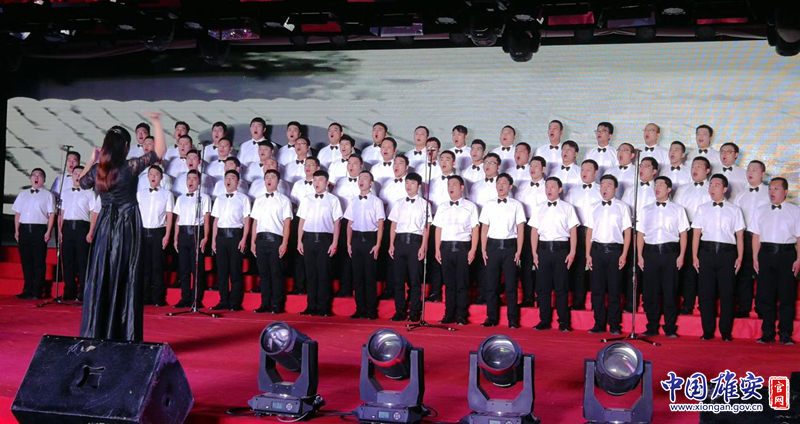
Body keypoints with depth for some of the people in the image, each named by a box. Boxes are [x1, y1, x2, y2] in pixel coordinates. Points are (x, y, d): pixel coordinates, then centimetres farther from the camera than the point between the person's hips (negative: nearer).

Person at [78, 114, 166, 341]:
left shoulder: (96, 170, -1)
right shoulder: (130, 167, -12)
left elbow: (82, 183, 21)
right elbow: (160, 151, -7)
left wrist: (91, 160, 26)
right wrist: (156, 123, -1)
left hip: (105, 225, 4)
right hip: (127, 224, -4)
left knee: (101, 277, 9)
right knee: (126, 278, 1)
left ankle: (96, 333, 13)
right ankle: (123, 335, 4)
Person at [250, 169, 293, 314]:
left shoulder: (284, 200, 2)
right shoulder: (258, 200, 16)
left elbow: (287, 223, -3)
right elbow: (255, 222, 15)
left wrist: (284, 243, -10)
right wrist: (253, 242, 8)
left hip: (276, 239, -4)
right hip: (261, 239, 4)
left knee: (276, 273, -3)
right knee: (263, 273, 6)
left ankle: (277, 305, 3)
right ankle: (265, 304, 12)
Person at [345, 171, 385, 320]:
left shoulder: (376, 201, -2)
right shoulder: (353, 202, 11)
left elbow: (380, 225, -4)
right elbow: (350, 224, 13)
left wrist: (377, 245, -10)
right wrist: (349, 243, 6)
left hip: (370, 239, -4)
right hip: (356, 239, 4)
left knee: (370, 276, -1)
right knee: (357, 276, 6)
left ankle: (371, 310, 6)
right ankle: (360, 309, 13)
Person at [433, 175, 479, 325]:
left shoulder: (470, 206, 3)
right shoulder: (443, 207, 14)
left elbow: (475, 229, -1)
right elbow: (438, 229, 12)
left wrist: (473, 250, -8)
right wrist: (437, 250, 5)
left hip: (463, 247, -3)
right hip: (446, 247, 3)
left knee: (462, 284, -1)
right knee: (449, 283, 5)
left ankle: (461, 316, 5)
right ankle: (449, 315, 11)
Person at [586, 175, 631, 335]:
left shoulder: (622, 207, 2)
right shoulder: (594, 209, 11)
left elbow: (627, 232, 0)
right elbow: (589, 232, 11)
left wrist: (624, 254, -7)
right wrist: (588, 254, 4)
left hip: (615, 250, -3)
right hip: (597, 250, 3)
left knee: (614, 289, 1)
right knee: (597, 288, 3)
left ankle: (614, 325, 9)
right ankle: (599, 323, 11)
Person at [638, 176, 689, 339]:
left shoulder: (678, 209, 8)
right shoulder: (646, 210, 15)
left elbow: (683, 233, 5)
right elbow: (640, 234, 12)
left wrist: (681, 255, -4)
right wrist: (640, 255, 3)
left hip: (670, 252, -2)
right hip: (651, 252, 2)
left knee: (670, 291, -1)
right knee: (651, 292, 2)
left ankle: (670, 328, 5)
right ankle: (652, 328, 10)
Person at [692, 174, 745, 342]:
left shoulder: (734, 210, 8)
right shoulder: (702, 209, 12)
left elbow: (739, 235, 6)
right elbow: (696, 234, 9)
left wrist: (740, 257, -1)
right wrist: (694, 256, 2)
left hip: (727, 253, -1)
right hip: (707, 251, 1)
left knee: (727, 293, -1)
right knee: (706, 293, 1)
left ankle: (726, 332, 7)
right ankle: (707, 331, 8)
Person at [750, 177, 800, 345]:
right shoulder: (760, 211, 12)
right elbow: (756, 236, 10)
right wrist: (755, 258, 3)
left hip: (787, 254, -2)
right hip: (766, 254, 2)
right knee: (765, 296, 3)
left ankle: (785, 334, 8)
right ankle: (767, 333, 11)